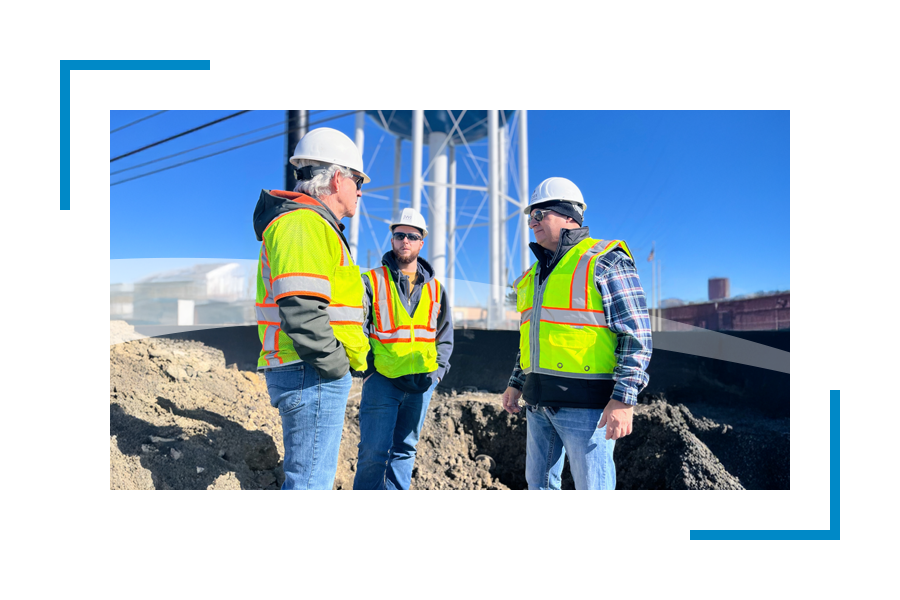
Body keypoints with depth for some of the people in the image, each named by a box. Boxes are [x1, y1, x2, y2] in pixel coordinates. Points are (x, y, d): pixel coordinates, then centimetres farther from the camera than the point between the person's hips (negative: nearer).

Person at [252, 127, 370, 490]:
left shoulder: (311, 224, 20)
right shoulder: (304, 223, -14)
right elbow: (301, 311, -27)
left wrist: (340, 362, 17)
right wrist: (336, 364, -16)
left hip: (315, 374, 11)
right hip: (311, 376, -11)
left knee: (307, 473, 20)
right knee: (311, 478, -3)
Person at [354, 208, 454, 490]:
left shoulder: (435, 288, 11)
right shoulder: (371, 281, 1)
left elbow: (445, 335, 15)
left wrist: (437, 371, 3)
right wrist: (369, 365, -10)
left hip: (422, 383, 4)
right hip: (382, 380, -3)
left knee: (405, 450, 12)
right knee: (374, 452, -4)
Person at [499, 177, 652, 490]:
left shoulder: (605, 261, -7)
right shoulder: (537, 273, 16)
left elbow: (637, 335, -12)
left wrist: (624, 398, -19)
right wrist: (516, 382, 19)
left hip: (585, 402, -8)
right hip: (539, 401, 8)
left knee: (592, 483, 1)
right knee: (539, 480, 17)